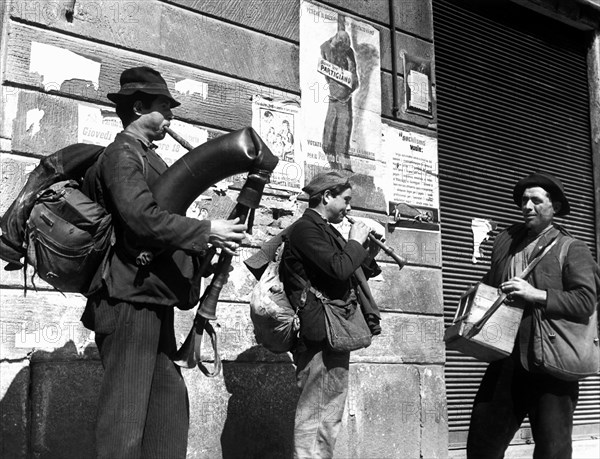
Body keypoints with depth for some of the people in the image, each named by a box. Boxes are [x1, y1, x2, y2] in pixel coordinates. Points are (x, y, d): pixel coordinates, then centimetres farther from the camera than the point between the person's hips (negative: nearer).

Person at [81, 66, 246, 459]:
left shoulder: (147, 157, 21)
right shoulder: (122, 154, -9)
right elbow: (141, 216, -23)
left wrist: (208, 240, 11)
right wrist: (205, 231, -19)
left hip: (153, 298, 10)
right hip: (129, 297, -10)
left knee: (169, 401, 12)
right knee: (126, 409, -7)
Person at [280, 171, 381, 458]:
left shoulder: (325, 230, 19)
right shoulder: (306, 228, -11)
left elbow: (352, 274, 23)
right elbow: (338, 268, -24)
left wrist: (372, 249, 11)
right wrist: (355, 241, -8)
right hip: (320, 335, -10)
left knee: (329, 418, 14)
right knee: (315, 416, -8)